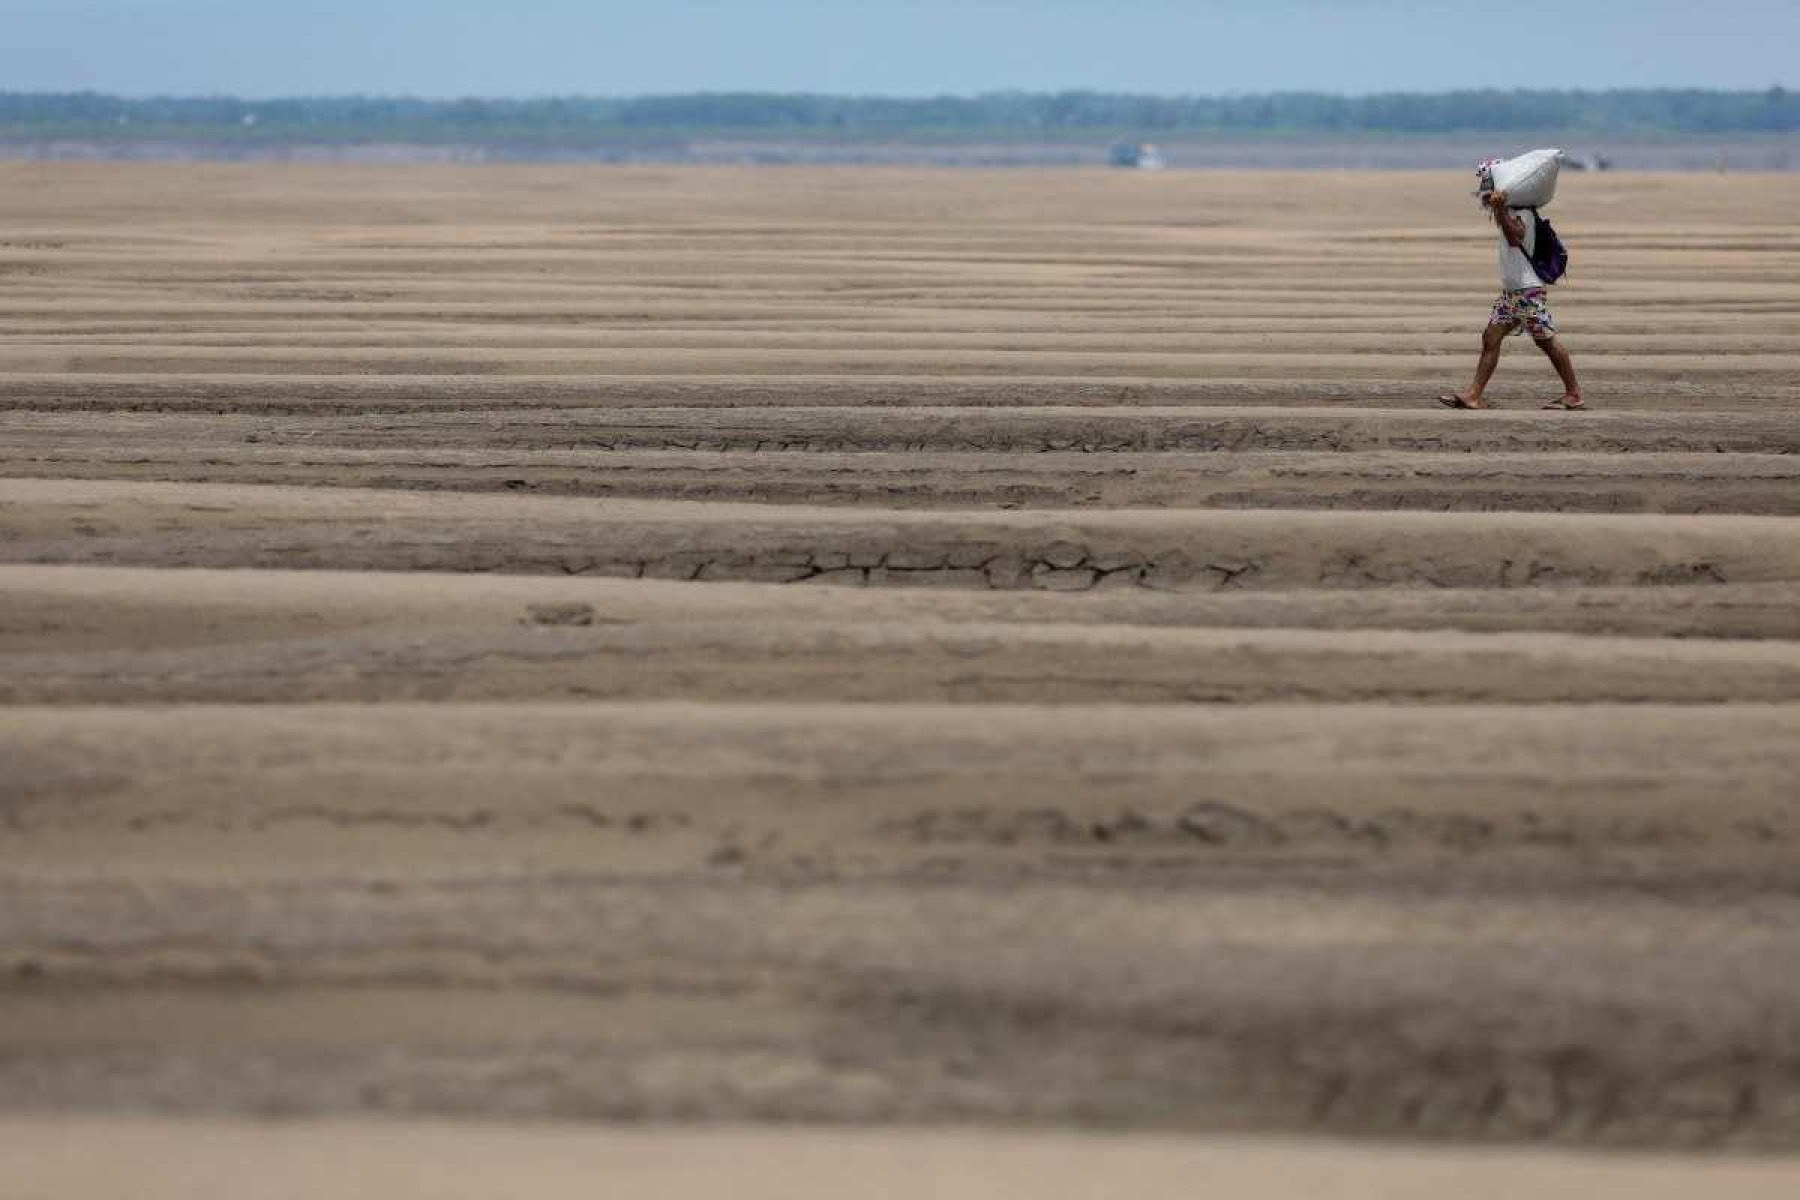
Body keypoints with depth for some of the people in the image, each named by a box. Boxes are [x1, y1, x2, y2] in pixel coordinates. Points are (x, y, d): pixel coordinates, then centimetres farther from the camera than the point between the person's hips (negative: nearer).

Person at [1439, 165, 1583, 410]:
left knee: (1546, 341, -5)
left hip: (1528, 290, -10)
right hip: (1510, 291, 10)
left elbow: (1515, 238, -31)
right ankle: (1474, 396, 3)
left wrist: (1500, 209, -39)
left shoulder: (1522, 212, -14)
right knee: (1490, 339, 4)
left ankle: (1574, 394, 2)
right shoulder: (1509, 213, 14)